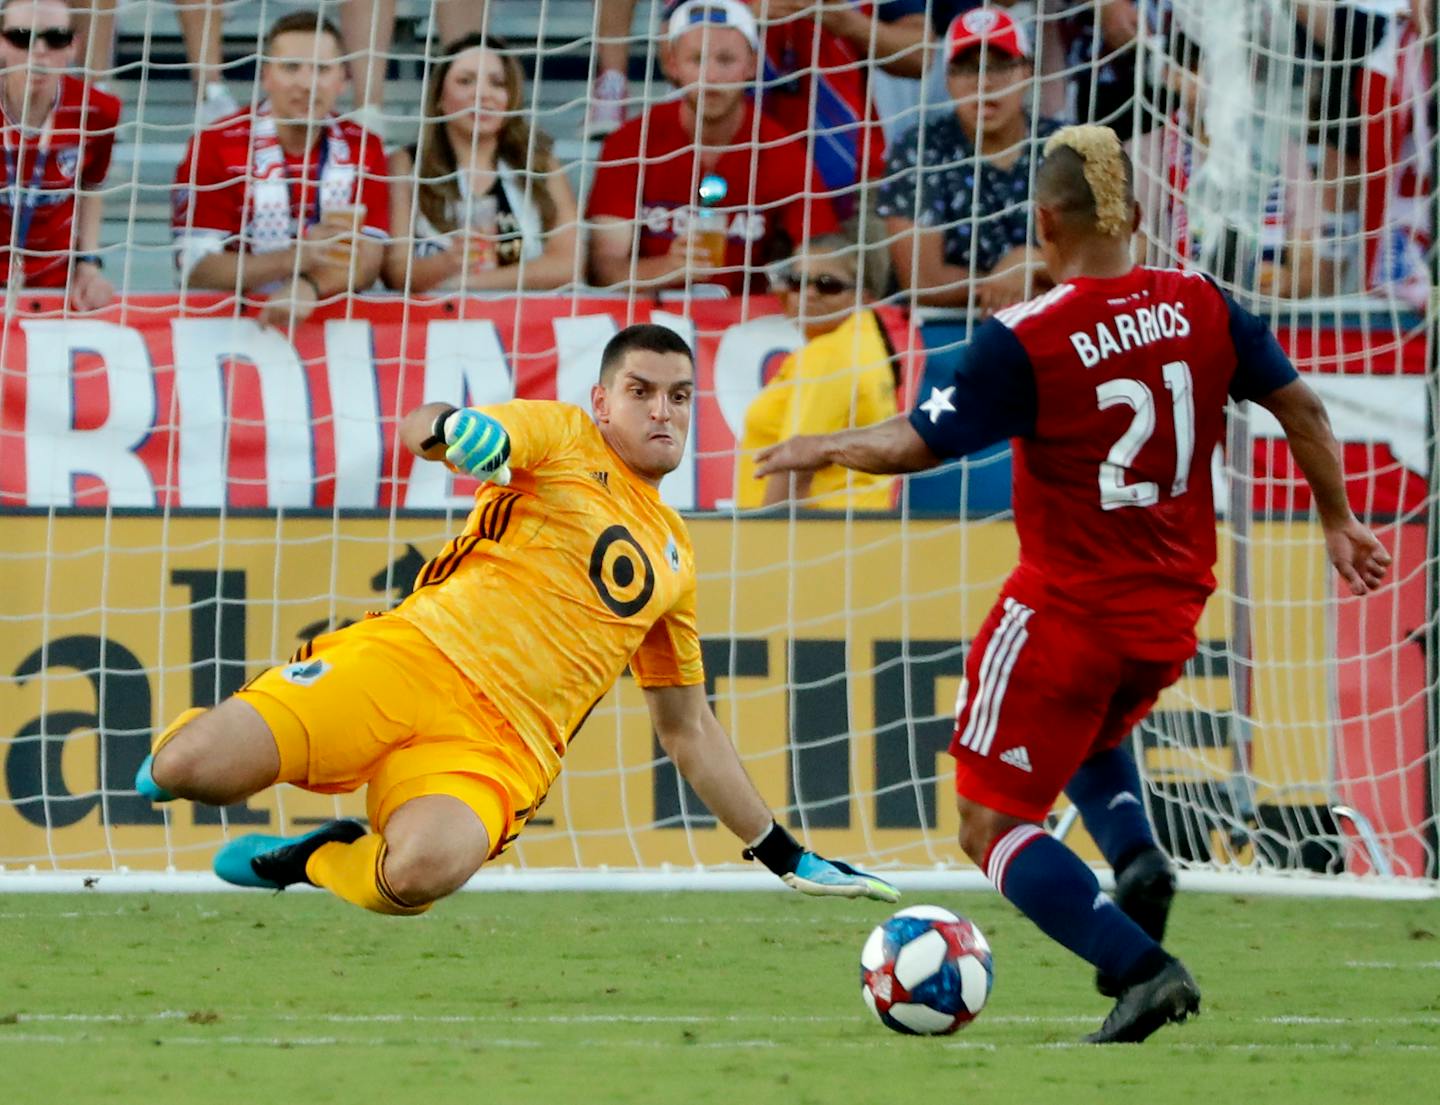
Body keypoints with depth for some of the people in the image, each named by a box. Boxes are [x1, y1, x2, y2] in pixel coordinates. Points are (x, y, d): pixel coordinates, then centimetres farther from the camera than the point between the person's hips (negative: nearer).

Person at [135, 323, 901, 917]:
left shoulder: (673, 562, 24)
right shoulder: (563, 435, 11)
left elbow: (688, 729, 32)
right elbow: (422, 428, -6)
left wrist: (784, 855, 29)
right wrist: (448, 428, -32)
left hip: (500, 750, 2)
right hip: (408, 659, -2)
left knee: (423, 870, -36)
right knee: (191, 770, -25)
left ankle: (308, 861, -1)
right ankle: (189, 744, 15)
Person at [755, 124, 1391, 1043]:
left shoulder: (1025, 342, -17)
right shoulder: (1202, 305, -3)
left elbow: (918, 444, -14)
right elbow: (1300, 405, 4)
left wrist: (821, 448, 5)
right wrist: (1337, 521, 18)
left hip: (1065, 612, -6)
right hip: (1171, 619, 6)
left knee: (992, 824, 4)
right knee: (1095, 734, 36)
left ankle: (1139, 965, -14)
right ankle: (1138, 858, 5)